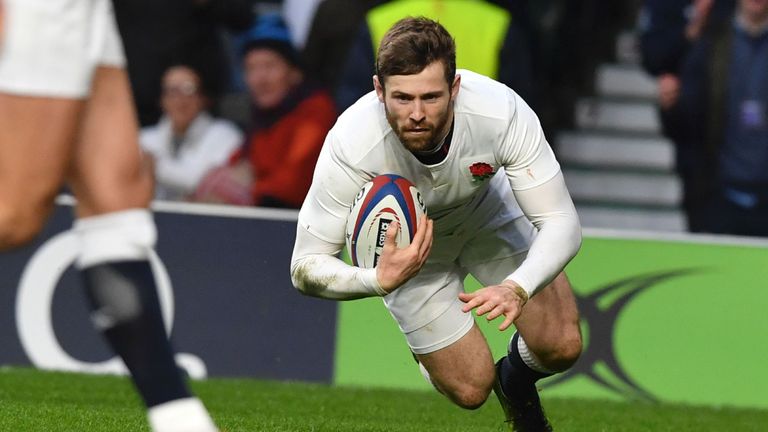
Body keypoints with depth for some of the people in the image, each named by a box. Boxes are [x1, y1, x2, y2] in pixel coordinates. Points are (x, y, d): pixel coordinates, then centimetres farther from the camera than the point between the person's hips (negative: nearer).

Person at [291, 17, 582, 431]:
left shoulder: (503, 113, -39)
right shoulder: (350, 145, -40)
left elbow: (561, 223, -32)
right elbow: (306, 266, -32)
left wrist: (517, 288, -52)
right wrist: (378, 281, -53)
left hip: (489, 213, 1)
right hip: (403, 242, -1)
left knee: (561, 346, -10)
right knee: (470, 389, -4)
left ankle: (517, 377, 27)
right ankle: (429, 349, 33)